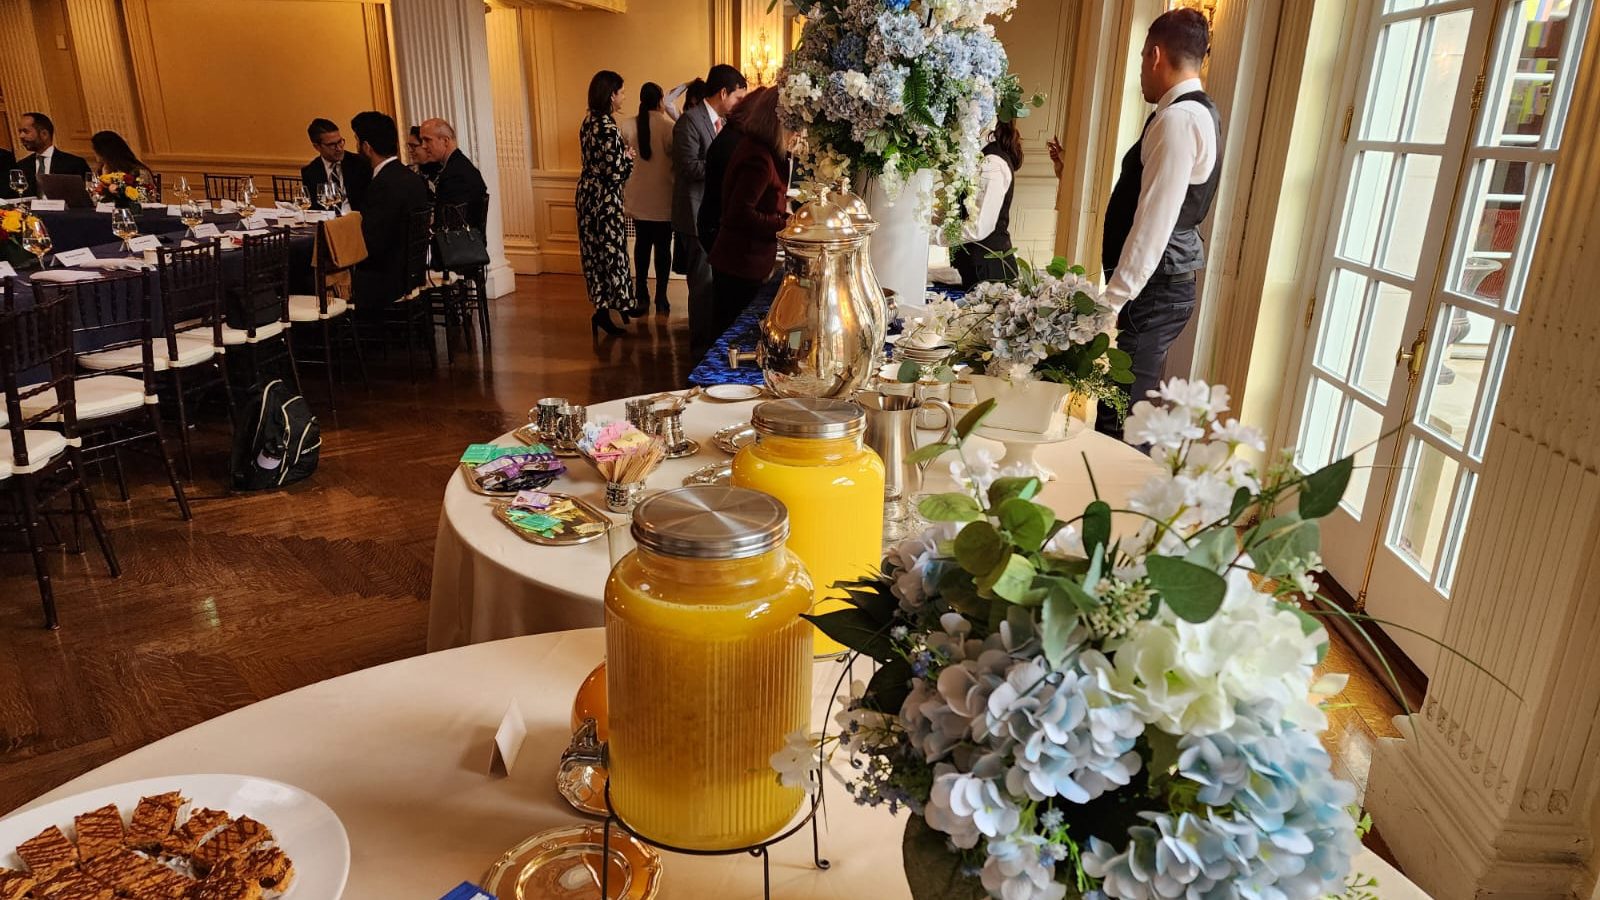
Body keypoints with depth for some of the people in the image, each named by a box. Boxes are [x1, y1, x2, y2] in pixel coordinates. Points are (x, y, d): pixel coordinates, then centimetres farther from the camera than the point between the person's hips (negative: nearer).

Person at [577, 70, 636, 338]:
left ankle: (603, 304, 24)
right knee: (611, 252, -1)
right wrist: (629, 156, -4)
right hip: (605, 198, -9)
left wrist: (620, 148, 8)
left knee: (595, 251, 14)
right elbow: (616, 173, -22)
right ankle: (604, 312, 3)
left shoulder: (589, 121, 8)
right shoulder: (608, 128, -20)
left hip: (588, 193, 9)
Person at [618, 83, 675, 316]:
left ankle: (641, 296, 17)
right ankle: (661, 298, 9)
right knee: (662, 246, 6)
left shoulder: (628, 126, -2)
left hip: (639, 197, 4)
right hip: (663, 198, -4)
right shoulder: (668, 127, -14)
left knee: (642, 243, 14)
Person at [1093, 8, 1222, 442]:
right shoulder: (1200, 113, 16)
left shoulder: (1177, 118, -16)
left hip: (1152, 291, -10)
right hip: (1166, 284, 10)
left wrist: (1113, 301, -21)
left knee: (1117, 421, -9)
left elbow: (1154, 224, -22)